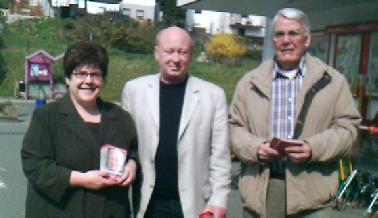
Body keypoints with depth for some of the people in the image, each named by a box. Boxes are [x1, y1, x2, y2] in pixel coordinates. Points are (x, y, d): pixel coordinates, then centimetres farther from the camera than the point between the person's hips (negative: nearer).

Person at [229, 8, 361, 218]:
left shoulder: (333, 81, 6)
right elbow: (234, 127, 10)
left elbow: (347, 127, 4)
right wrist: (255, 147, -11)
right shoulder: (249, 82, 9)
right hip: (258, 190, 2)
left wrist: (313, 148, -13)